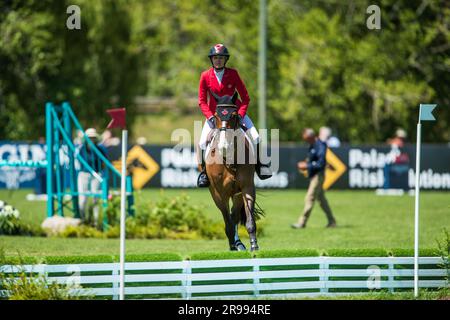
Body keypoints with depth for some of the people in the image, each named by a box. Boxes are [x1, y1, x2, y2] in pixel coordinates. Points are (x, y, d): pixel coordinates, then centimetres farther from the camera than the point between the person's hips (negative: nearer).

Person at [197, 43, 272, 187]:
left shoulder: (233, 74, -10)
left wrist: (240, 115, -20)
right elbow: (202, 101, -6)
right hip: (214, 113, 0)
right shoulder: (205, 76, -9)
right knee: (203, 141, -16)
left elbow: (245, 98, -7)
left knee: (255, 136, -13)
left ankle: (259, 165, 8)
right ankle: (204, 172, 0)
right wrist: (210, 117, -20)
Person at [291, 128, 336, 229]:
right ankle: (331, 221, 19)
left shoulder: (320, 147, -19)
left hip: (318, 175, -10)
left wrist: (307, 166, -22)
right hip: (313, 175, 10)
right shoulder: (312, 146, 12)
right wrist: (305, 163, 10)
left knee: (310, 198, -10)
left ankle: (302, 222, -9)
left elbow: (321, 164, -23)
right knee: (321, 199, 13)